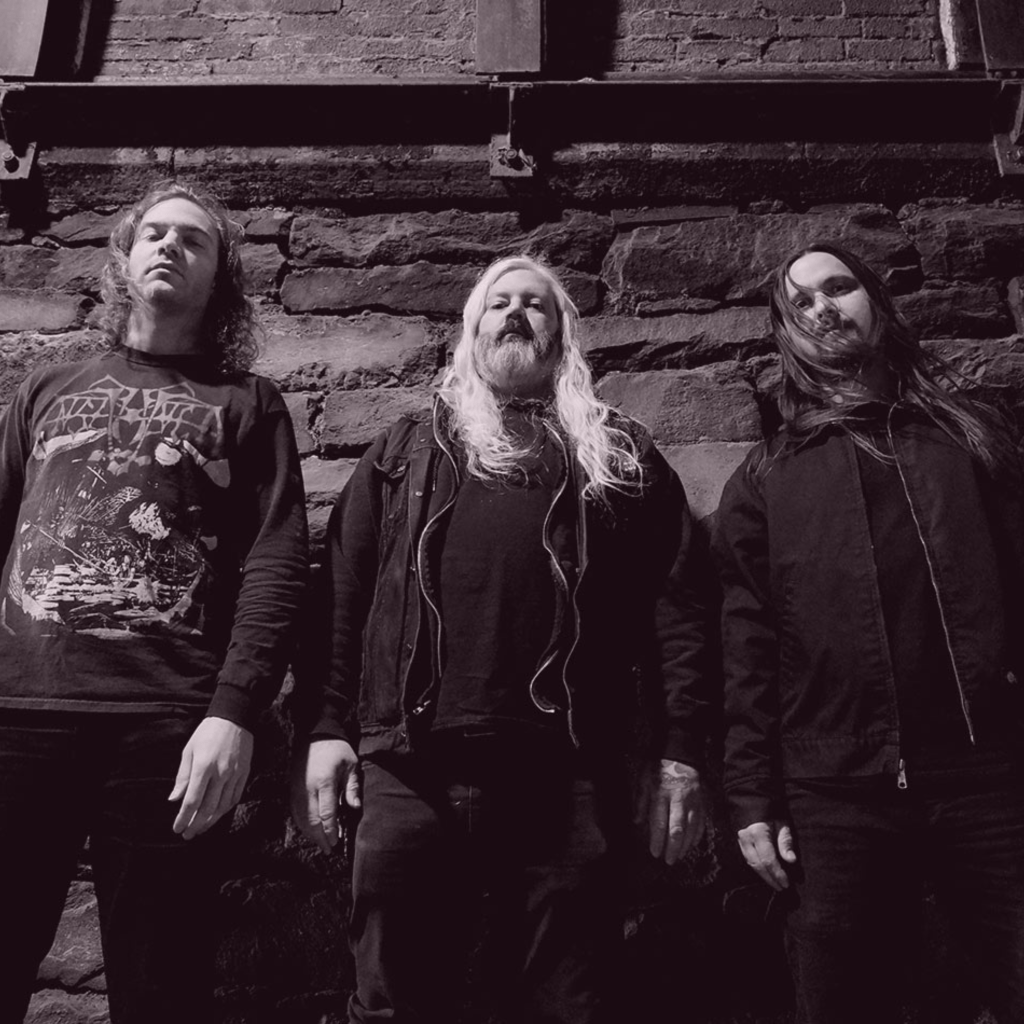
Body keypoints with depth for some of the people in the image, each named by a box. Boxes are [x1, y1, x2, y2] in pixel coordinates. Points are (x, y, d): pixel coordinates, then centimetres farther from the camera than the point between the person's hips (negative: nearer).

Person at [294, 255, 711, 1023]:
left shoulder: (623, 457, 14)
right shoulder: (406, 450, 18)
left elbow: (676, 607, 7)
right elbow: (342, 592, 11)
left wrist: (681, 750, 0)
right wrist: (328, 726, 2)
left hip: (567, 772, 0)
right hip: (412, 766, 1)